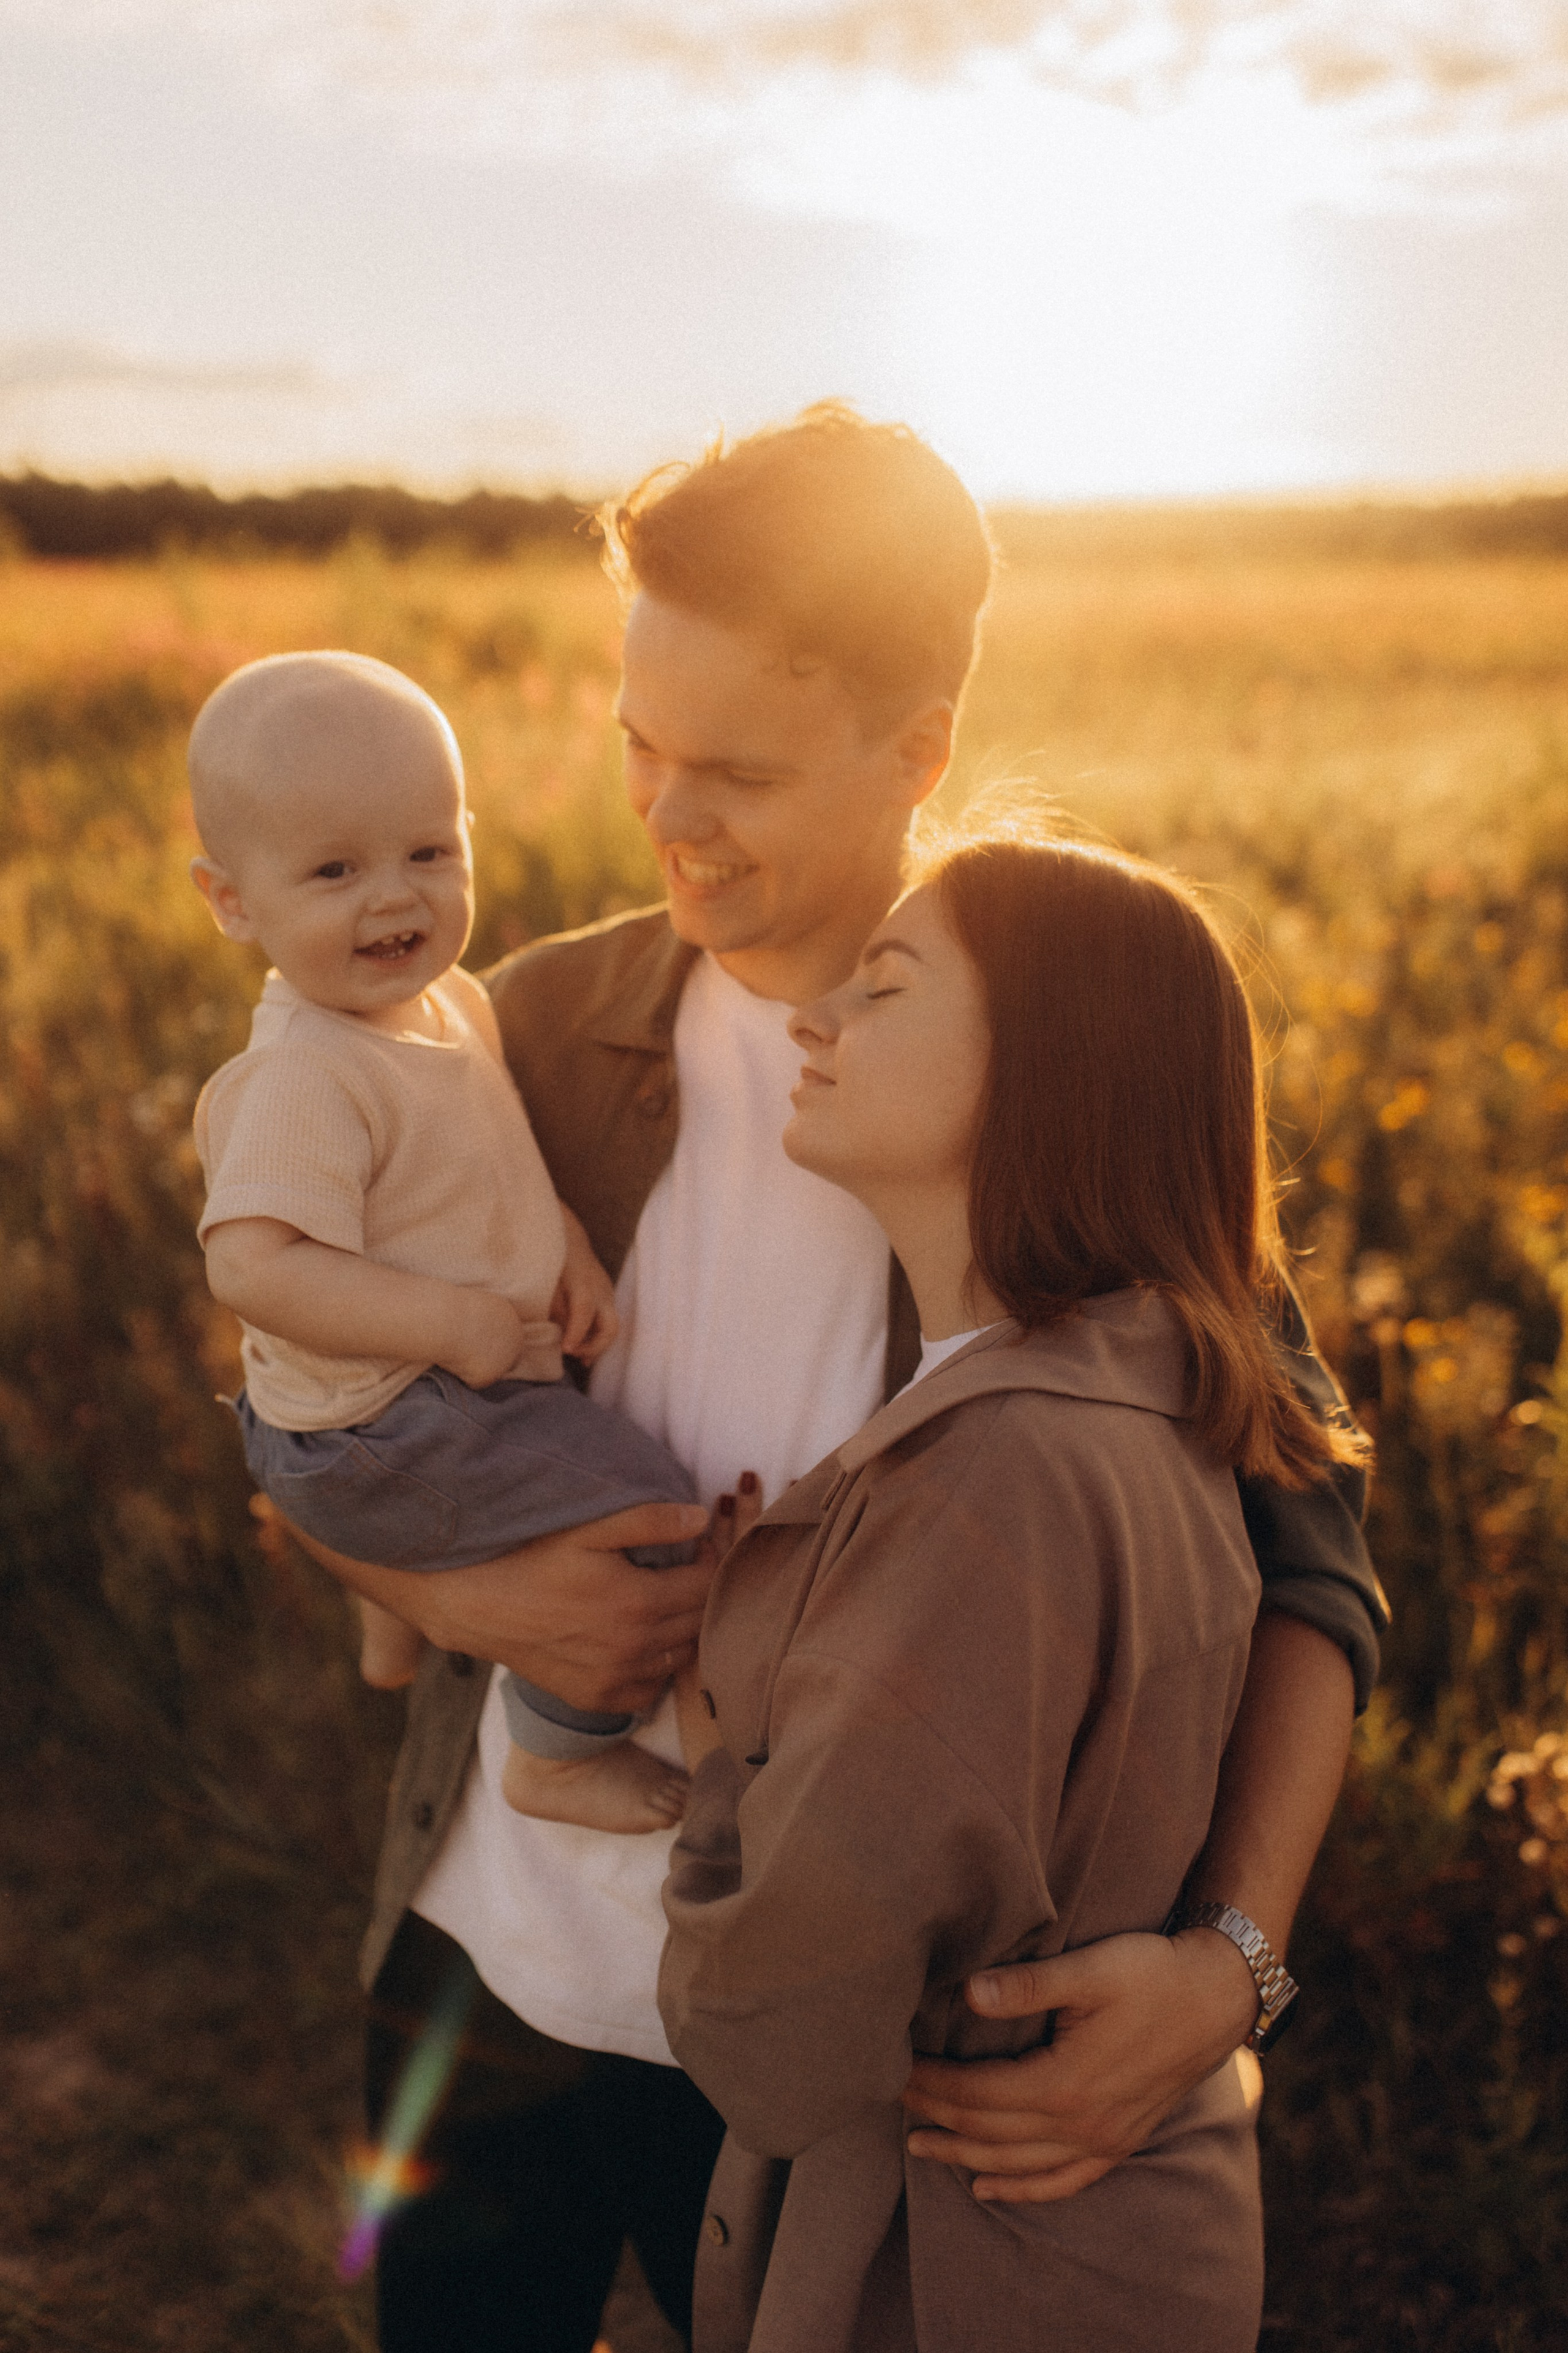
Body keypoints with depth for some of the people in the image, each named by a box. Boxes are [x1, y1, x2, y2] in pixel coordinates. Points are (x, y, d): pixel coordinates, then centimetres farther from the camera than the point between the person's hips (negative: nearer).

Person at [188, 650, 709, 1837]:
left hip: (450, 1377, 10)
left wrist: (566, 1245, -1)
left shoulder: (447, 998, 1)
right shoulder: (304, 1078, -29)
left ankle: (398, 1616, 60)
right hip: (371, 1439, -10)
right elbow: (255, 1267, -38)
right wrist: (452, 1320, -34)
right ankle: (560, 1757, 9)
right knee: (639, 1515, -14)